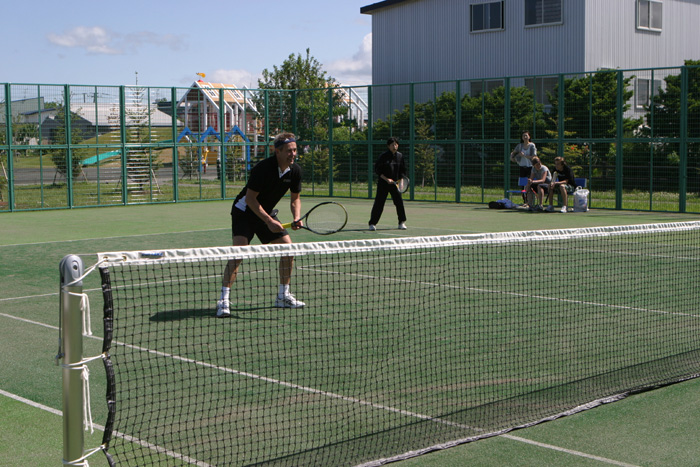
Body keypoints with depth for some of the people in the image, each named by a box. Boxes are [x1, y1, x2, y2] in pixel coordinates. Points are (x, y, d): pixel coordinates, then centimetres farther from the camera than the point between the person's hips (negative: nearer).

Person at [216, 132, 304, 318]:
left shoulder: (295, 170, -8)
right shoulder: (263, 168, -28)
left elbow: (295, 198, 6)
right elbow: (250, 198, -24)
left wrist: (296, 218, -13)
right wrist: (269, 221, -28)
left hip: (266, 212, 7)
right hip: (244, 211, -7)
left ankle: (283, 296, 14)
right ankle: (224, 300, -23)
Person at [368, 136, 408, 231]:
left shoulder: (400, 156, 5)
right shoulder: (383, 156, -7)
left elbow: (402, 171, 13)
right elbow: (377, 170, -6)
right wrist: (386, 179, -14)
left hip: (395, 183, 3)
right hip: (383, 183, -3)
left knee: (399, 202, -3)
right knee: (379, 203, -3)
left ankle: (402, 223, 12)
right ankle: (372, 224, 4)